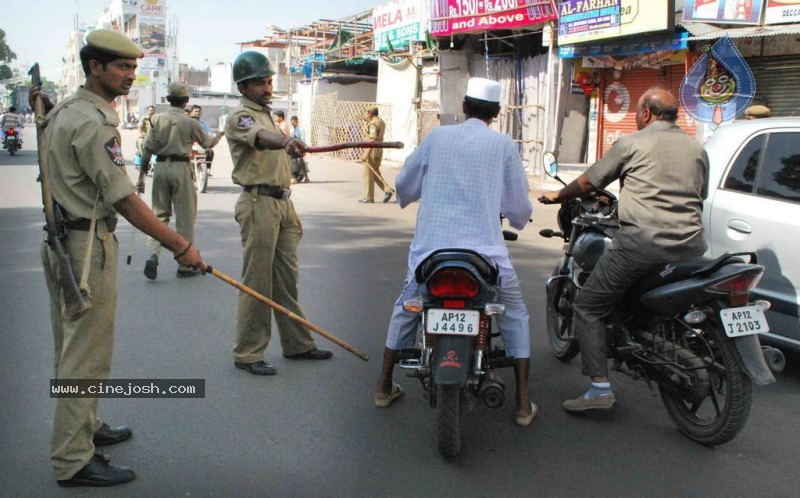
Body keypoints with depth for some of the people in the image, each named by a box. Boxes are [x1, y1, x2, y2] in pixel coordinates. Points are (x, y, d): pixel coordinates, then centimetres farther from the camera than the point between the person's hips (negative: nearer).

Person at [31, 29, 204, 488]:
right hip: (88, 243, -11)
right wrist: (180, 246, -22)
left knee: (72, 347, 21)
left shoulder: (63, 110, 13)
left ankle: (83, 427, 37)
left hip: (60, 239, 11)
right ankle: (73, 460, 4)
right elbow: (123, 199, -24)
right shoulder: (94, 121, -19)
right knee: (87, 355, -4)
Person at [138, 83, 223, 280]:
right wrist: (219, 135, 33)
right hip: (181, 168, -3)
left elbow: (148, 148, 1)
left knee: (159, 214, 12)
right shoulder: (190, 123, -3)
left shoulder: (157, 119, 3)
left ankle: (153, 255, -6)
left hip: (161, 168, 3)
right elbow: (207, 142, 12)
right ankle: (185, 265, 10)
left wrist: (142, 173, 7)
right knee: (185, 217, 5)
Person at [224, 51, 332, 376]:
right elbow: (261, 138, -31)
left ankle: (297, 344, 21)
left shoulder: (267, 114, 22)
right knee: (257, 281, -6)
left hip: (282, 202, 9)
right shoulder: (240, 116, -6)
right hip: (259, 203, -9)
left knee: (287, 277, 13)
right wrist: (286, 141, -53)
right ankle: (247, 354, 3)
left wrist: (292, 215, 22)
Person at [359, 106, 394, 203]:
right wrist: (367, 120, 28)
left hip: (372, 150, -9)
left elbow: (373, 140, -26)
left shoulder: (373, 124, -16)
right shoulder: (381, 122, 13)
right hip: (379, 150, 9)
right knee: (375, 173, 17)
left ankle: (369, 197, 3)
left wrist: (366, 154, -30)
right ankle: (387, 190, 4)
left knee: (368, 174, -1)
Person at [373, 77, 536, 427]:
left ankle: (384, 387, 31)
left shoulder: (437, 137, 8)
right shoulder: (504, 145, 4)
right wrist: (518, 218, 31)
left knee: (405, 308, 25)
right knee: (515, 315, 18)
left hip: (430, 248, 2)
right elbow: (519, 207, 8)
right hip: (483, 250, -2)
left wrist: (411, 197, 38)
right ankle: (524, 404, 14)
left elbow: (404, 185, 15)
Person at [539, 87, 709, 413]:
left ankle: (600, 389, -6)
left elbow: (588, 182, 9)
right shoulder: (696, 148, 17)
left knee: (588, 308, 3)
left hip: (642, 242, -6)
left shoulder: (632, 143, 4)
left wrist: (558, 196, 27)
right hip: (690, 246, 6)